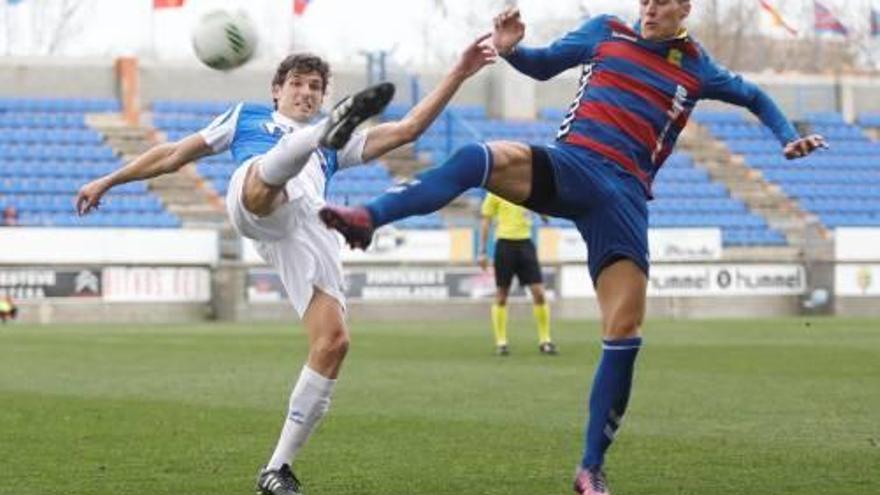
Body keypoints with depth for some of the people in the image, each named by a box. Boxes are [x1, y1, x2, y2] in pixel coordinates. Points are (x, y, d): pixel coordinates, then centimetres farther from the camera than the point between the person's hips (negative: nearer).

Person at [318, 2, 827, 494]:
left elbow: (756, 97, 30)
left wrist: (789, 138, 12)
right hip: (567, 165, -1)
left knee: (625, 331, -8)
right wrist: (511, 49, -3)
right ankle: (368, 217, -48)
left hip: (624, 194, 1)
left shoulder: (698, 69, 15)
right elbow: (542, 65, 20)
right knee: (484, 158, -34)